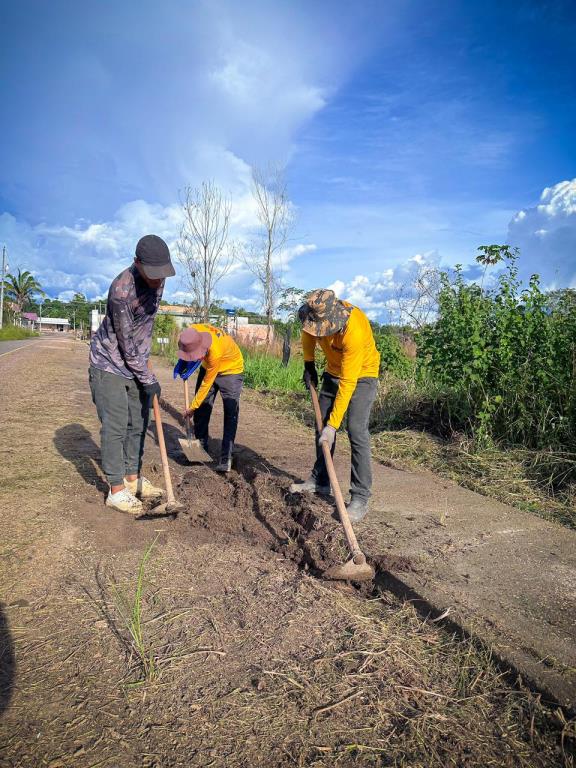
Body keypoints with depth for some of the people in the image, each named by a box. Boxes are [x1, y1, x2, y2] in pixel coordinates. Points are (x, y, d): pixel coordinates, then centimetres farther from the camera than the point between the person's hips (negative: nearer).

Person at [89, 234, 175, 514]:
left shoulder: (157, 279, -5)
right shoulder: (122, 290, -28)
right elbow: (127, 344, -21)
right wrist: (148, 379, -13)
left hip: (136, 362, 7)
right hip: (110, 363, -7)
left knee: (137, 423, 10)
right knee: (115, 426, -6)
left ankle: (133, 479, 23)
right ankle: (116, 490, 4)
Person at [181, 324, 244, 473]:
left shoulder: (215, 351, -41)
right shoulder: (193, 332, -24)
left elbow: (207, 383, -28)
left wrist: (193, 407, -17)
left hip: (231, 370, -7)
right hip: (208, 367, 7)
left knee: (230, 414, -13)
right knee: (201, 410, 6)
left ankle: (226, 457, -10)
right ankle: (201, 448, 20)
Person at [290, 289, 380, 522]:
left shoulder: (355, 331, -38)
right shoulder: (317, 314, -20)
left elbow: (347, 383, -35)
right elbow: (308, 334, 8)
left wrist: (333, 425, -33)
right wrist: (308, 364, 5)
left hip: (361, 374, -7)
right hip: (333, 371, 7)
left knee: (356, 431, -17)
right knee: (321, 426, 8)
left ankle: (360, 498, -12)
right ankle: (319, 480, 23)